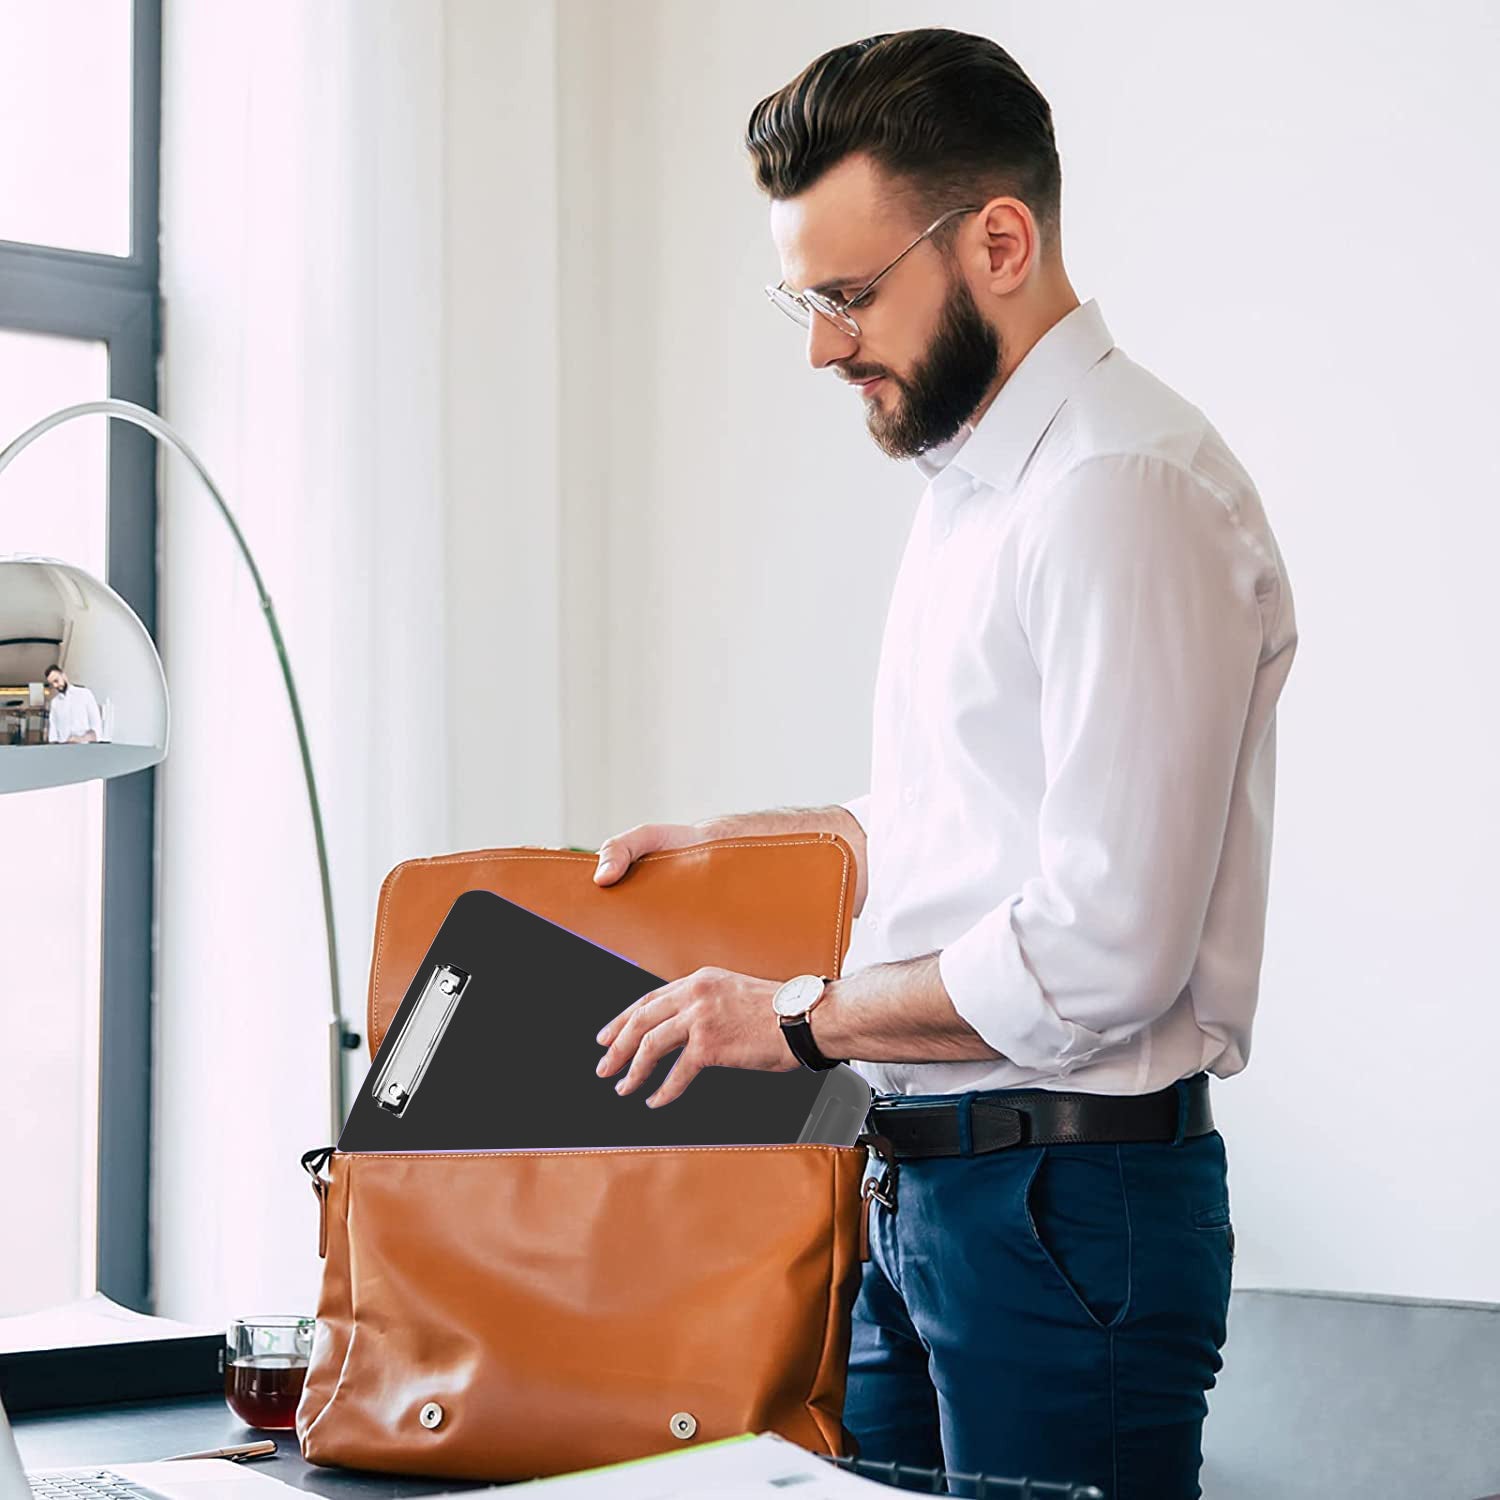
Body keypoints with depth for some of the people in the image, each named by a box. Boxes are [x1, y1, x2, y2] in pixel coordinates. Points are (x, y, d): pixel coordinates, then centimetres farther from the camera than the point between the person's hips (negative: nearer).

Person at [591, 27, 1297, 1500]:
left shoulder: (1128, 490, -17)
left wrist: (801, 1021, -11)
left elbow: (1102, 950, -22)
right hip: (921, 1185, 9)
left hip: (1067, 1203, -9)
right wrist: (727, 842, 19)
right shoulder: (972, 478, 15)